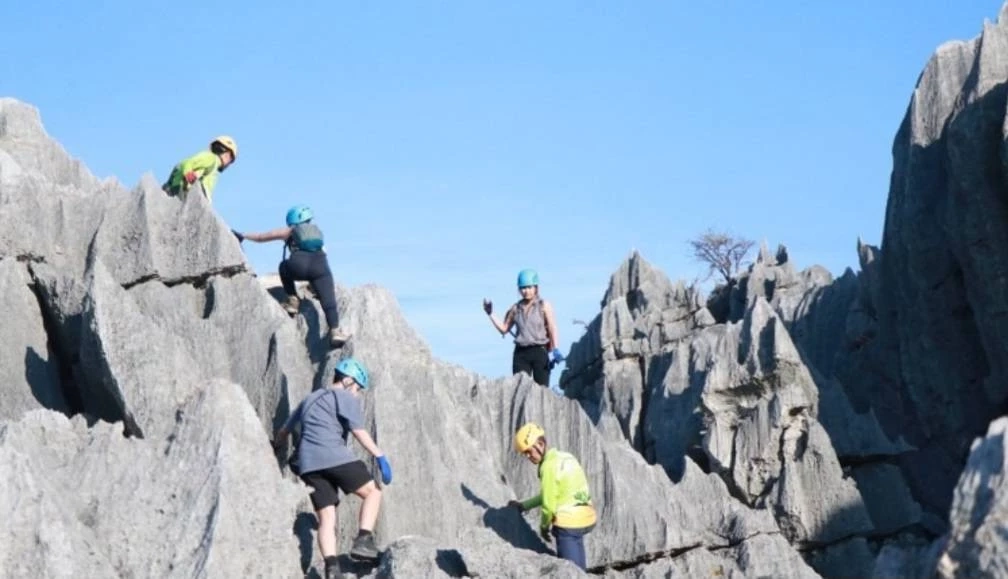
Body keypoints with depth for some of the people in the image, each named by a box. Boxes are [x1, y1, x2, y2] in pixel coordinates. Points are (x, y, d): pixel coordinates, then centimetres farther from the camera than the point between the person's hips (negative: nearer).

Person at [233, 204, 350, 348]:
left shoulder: (290, 231, 28)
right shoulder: (317, 232, 37)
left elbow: (262, 237, 36)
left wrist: (243, 236, 50)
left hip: (299, 265, -1)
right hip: (320, 265, 1)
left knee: (284, 267, 32)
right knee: (328, 301, -2)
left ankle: (293, 301, 24)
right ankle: (335, 331, -21)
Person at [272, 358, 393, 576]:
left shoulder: (310, 399, 28)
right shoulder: (346, 398, 6)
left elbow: (284, 431, 35)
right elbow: (359, 432, -8)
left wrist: (274, 448, 52)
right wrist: (380, 456, -11)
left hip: (308, 464, 6)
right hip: (335, 457, -6)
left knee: (326, 518, 3)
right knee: (373, 492, 7)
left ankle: (332, 568, -11)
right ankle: (363, 540, -12)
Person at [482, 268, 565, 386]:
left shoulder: (544, 306, 1)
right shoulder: (516, 308, 11)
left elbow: (552, 329, -6)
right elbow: (504, 328, 18)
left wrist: (555, 350, -18)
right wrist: (490, 314, 9)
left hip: (540, 351, -3)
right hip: (521, 353, 3)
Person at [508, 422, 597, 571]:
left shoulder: (549, 466, -17)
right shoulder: (564, 458, 11)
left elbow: (548, 504, -14)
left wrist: (544, 526, 4)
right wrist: (524, 505, 26)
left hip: (568, 523, -9)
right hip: (583, 519, 9)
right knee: (578, 568, 17)